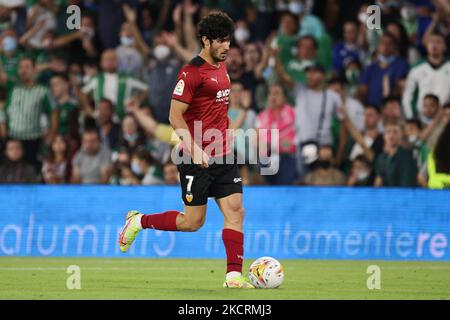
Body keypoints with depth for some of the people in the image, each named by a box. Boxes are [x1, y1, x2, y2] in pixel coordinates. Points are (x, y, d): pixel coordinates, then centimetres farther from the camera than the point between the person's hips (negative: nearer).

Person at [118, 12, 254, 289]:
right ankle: (139, 221, 20)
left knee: (235, 211, -4)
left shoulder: (221, 66, 11)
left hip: (223, 156, 7)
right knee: (193, 221, -1)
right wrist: (195, 149, -25)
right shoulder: (192, 72, -15)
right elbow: (175, 116, -17)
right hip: (198, 159, -7)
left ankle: (234, 275, -6)